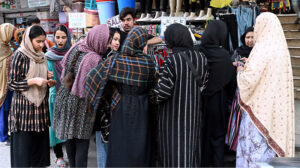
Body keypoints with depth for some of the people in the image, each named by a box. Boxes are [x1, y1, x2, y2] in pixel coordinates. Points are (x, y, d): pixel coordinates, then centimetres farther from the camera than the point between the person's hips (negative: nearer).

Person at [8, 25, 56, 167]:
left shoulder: (41, 56, 12)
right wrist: (33, 81, -19)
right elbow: (12, 84, -10)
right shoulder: (20, 56, -7)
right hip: (24, 106, -6)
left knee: (40, 142, 5)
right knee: (24, 144, -2)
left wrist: (49, 82, 3)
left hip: (40, 105, 6)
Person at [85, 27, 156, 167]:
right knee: (140, 145, 12)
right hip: (142, 109, 1)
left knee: (120, 146, 10)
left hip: (121, 109, -1)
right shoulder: (149, 62, -9)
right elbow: (152, 85, 4)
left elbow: (93, 76, -13)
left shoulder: (116, 60, -12)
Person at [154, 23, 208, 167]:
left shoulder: (171, 61, -19)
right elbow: (203, 85, 5)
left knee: (173, 151, 5)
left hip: (173, 114, -5)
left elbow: (163, 92, -19)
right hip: (193, 113, 6)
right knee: (191, 148, 18)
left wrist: (155, 92, 0)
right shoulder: (201, 58, -1)